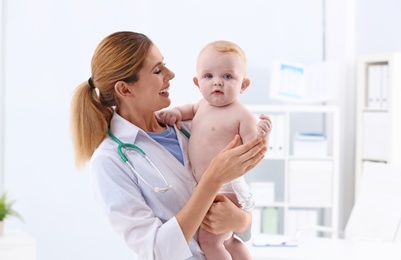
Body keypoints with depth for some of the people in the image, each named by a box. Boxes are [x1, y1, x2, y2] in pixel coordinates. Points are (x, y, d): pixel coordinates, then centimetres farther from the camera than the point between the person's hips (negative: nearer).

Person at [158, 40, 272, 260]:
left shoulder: (241, 115, -18)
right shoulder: (203, 105, 6)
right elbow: (191, 109, 30)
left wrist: (261, 137, -39)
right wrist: (176, 112, 10)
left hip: (226, 190, -9)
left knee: (209, 239, -13)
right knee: (226, 241, 22)